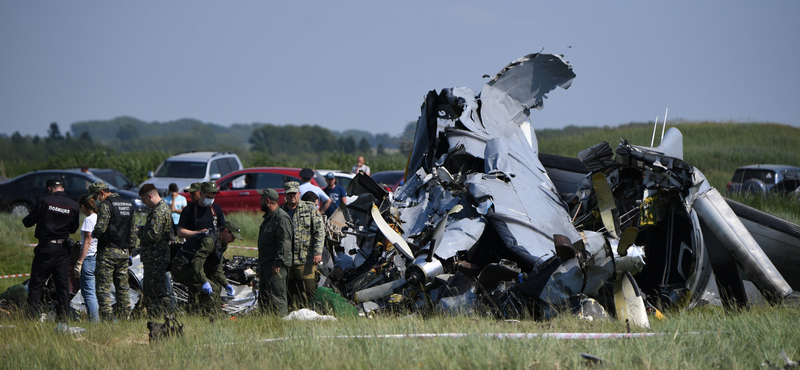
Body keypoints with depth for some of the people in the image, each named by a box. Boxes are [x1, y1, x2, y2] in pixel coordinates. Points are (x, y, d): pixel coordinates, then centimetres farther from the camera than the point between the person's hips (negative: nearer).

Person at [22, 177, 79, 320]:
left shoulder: (44, 201, -9)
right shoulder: (73, 206, 1)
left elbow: (28, 222, -3)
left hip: (45, 248, -3)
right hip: (63, 249, 3)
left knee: (36, 284, 2)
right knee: (63, 284, 8)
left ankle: (33, 315, -5)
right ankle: (63, 317, 7)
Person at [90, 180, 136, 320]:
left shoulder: (105, 205, -11)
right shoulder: (128, 205, 14)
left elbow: (101, 227, -21)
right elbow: (133, 230, 19)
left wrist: (94, 234, 0)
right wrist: (130, 248, 23)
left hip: (108, 251, -7)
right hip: (124, 251, 7)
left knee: (103, 287, -5)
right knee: (123, 287, 11)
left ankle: (107, 318, -11)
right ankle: (123, 316, 11)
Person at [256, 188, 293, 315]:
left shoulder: (281, 218, -15)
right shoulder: (268, 216, 18)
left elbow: (285, 243, -21)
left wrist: (278, 263, -25)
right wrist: (261, 264, 24)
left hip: (276, 265, -11)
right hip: (266, 264, 11)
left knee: (276, 297, -12)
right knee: (263, 297, 12)